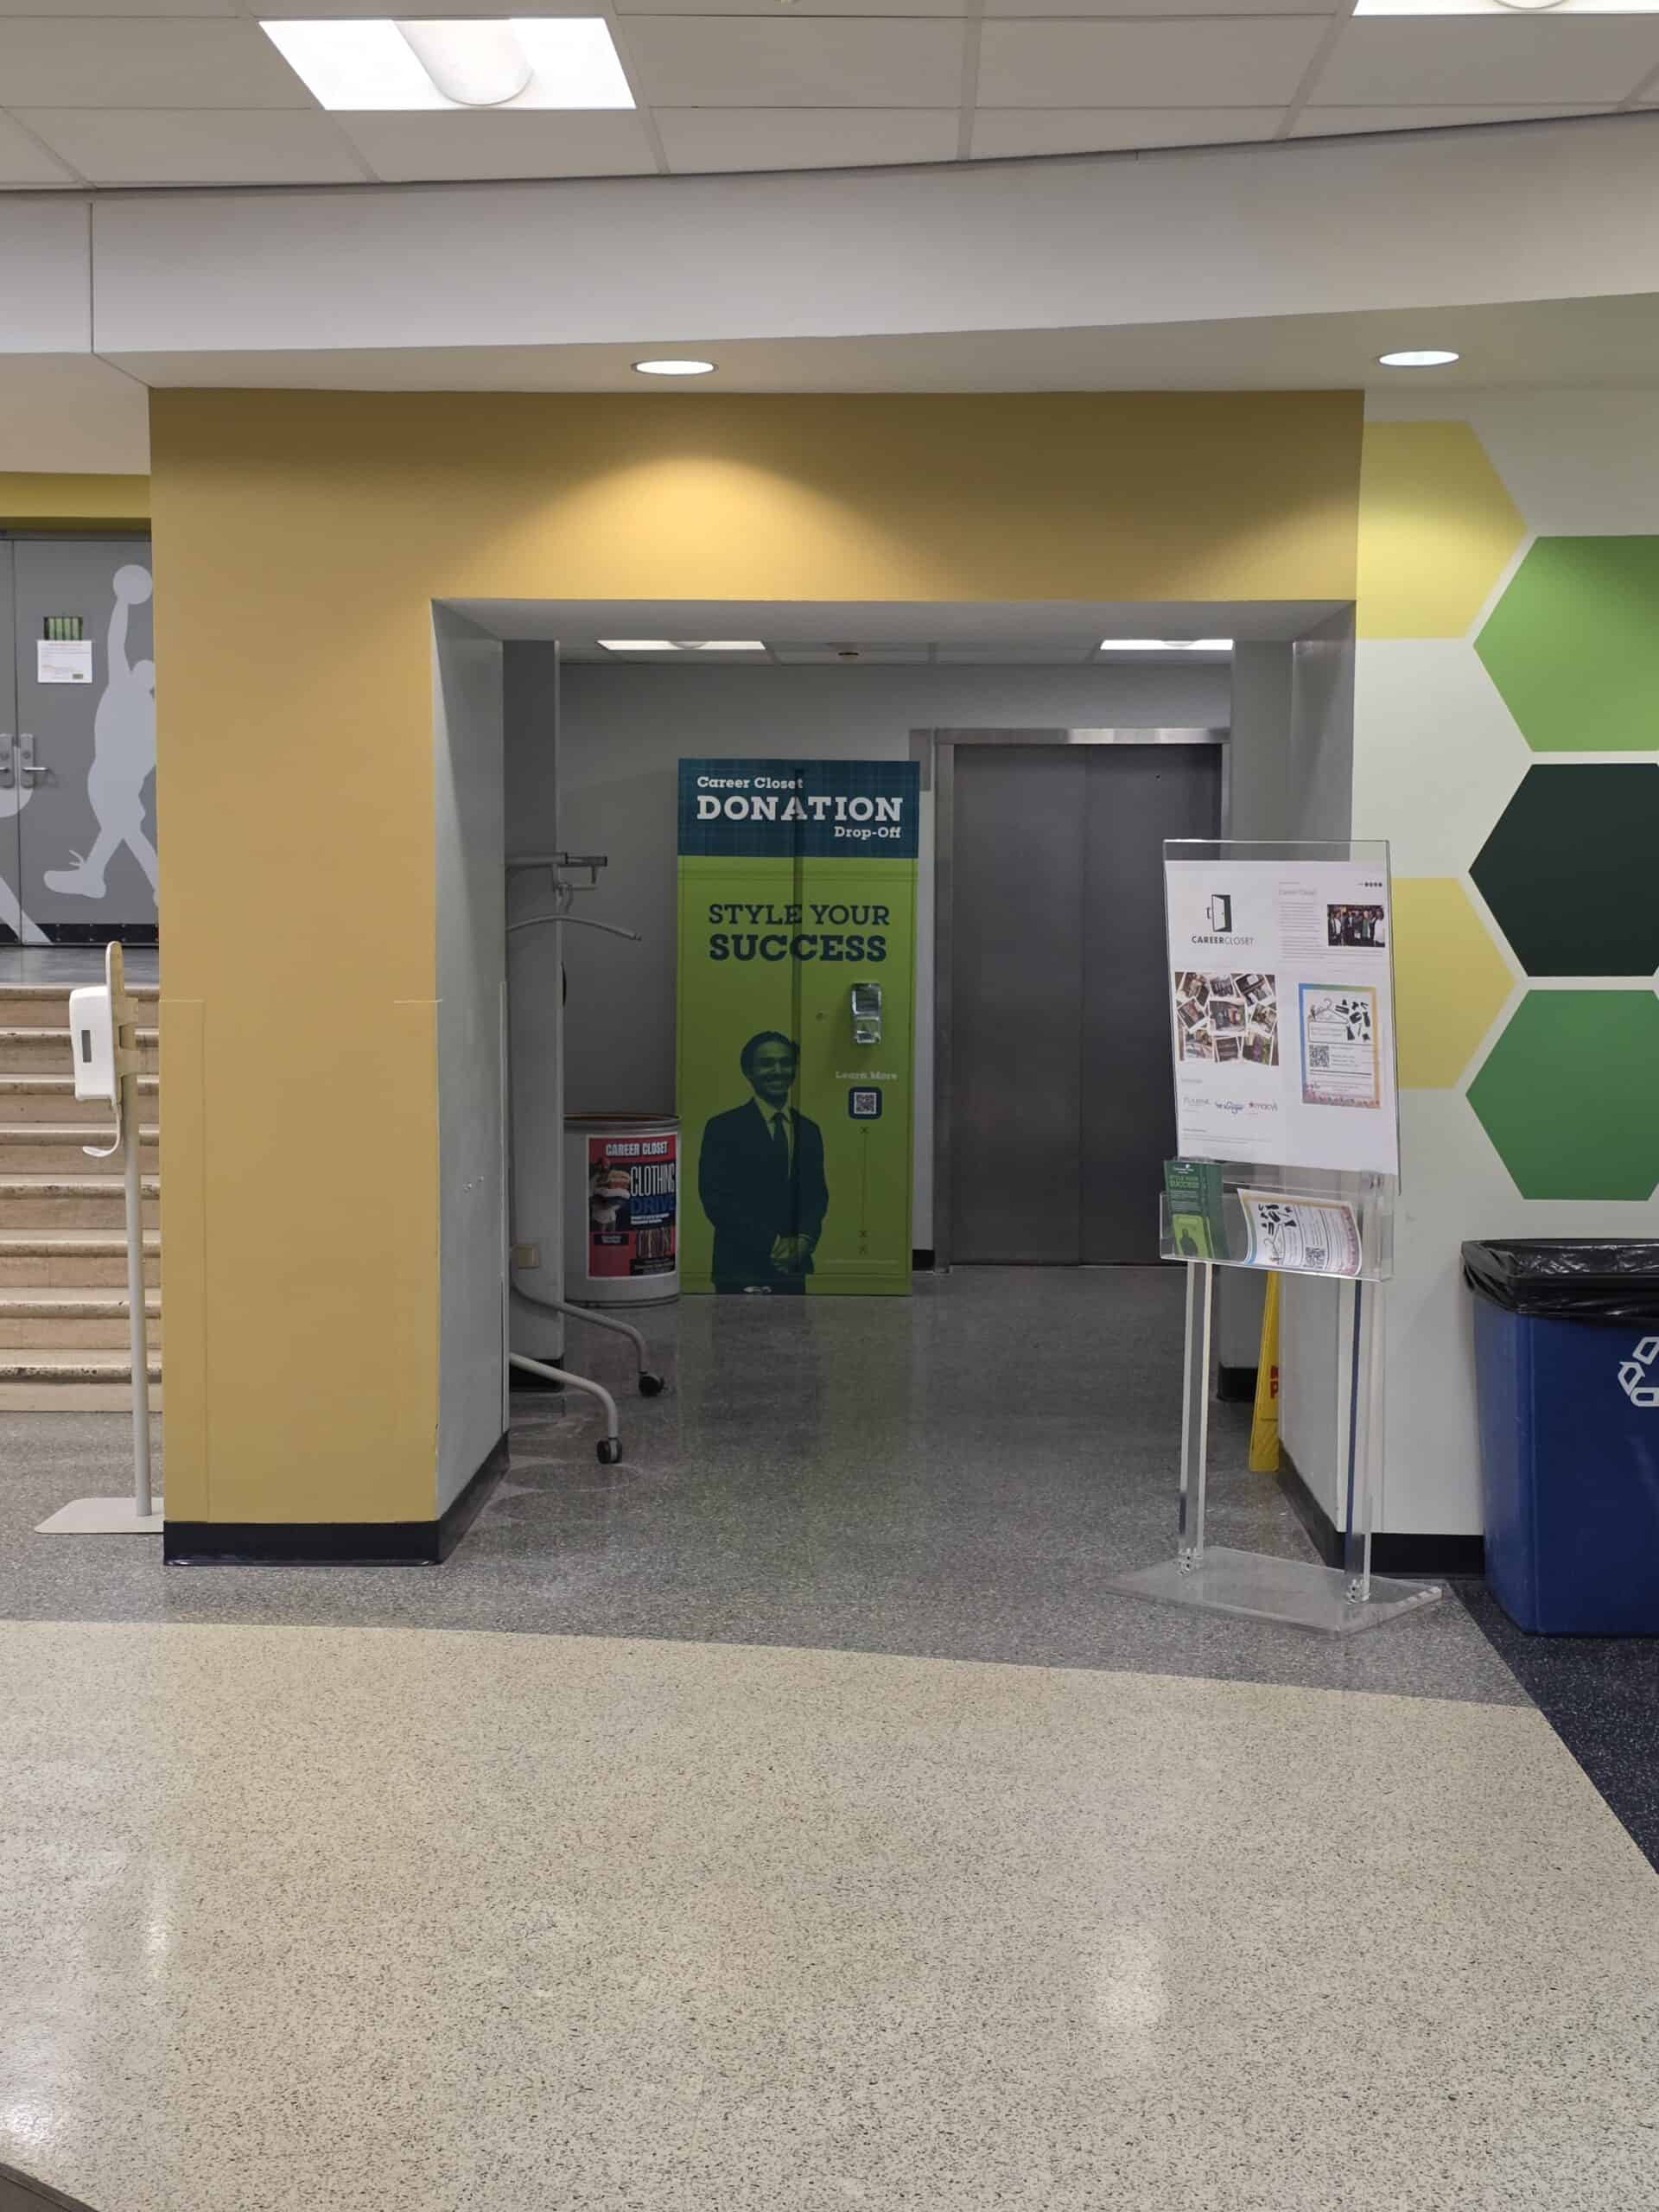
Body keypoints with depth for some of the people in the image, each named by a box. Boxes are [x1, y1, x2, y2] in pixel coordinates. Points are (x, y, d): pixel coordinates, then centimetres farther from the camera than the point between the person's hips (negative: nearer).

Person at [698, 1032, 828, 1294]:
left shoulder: (809, 1131, 14)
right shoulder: (723, 1128, -2)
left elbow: (817, 1194, 14)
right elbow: (715, 1198, -8)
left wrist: (805, 1239, -7)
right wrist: (772, 1244, -13)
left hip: (793, 1270, 4)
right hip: (741, 1272, -4)